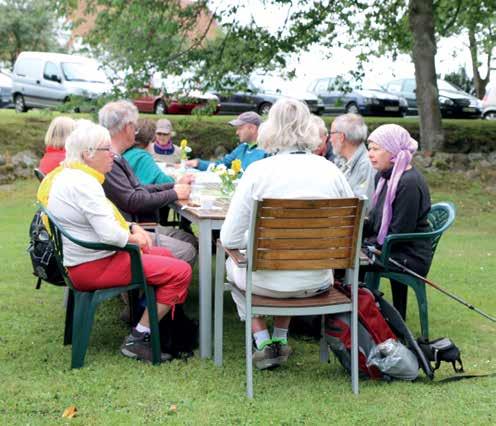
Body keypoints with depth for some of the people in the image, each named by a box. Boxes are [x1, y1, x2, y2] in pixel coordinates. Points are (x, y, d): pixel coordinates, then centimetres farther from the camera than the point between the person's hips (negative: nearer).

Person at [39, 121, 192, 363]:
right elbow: (110, 234, -28)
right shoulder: (83, 183, -22)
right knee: (180, 271, -15)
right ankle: (138, 339, -9)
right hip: (92, 268, -11)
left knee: (163, 255, 23)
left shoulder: (66, 176, 12)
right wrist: (134, 238, -7)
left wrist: (133, 227, 5)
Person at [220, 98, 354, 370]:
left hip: (268, 281, -3)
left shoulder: (258, 171, -14)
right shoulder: (330, 170, -6)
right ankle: (280, 340, 39)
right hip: (316, 282, 3)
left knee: (233, 264, 32)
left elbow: (229, 239, -13)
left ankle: (263, 343, 24)